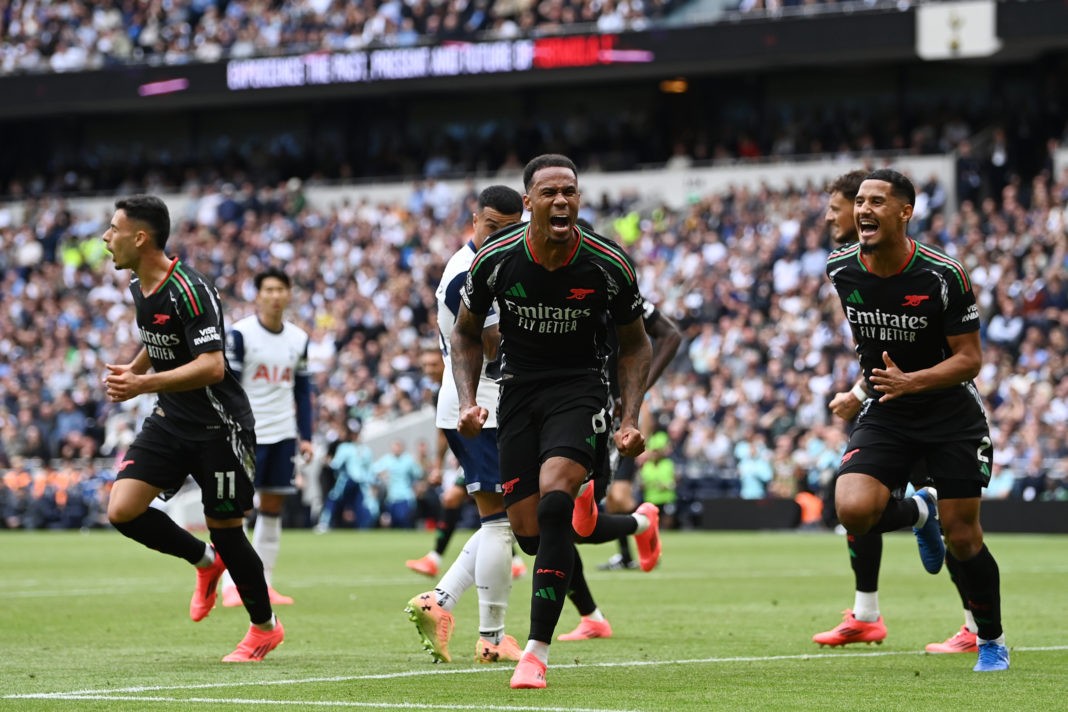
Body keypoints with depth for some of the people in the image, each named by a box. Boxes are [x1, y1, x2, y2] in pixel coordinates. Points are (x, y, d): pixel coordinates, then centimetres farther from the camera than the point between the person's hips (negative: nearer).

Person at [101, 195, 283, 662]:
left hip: (218, 426, -8)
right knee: (122, 510, -8)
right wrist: (132, 369, 9)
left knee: (225, 530, 1)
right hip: (170, 419, 8)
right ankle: (205, 560, 16)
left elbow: (211, 366, -30)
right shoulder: (138, 287, 5)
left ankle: (265, 627, 23)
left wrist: (144, 384, -36)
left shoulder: (190, 291, -23)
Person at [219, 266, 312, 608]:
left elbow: (302, 391, 14)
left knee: (273, 508, 6)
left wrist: (305, 436, 8)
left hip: (283, 435, 5)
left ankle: (263, 584, 11)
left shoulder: (298, 339, 9)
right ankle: (230, 586, -5)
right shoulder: (240, 334, -7)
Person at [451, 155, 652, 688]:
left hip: (580, 388, -3)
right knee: (528, 531, -2)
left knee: (554, 503, -25)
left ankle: (537, 651, -23)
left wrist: (630, 420, -8)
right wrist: (468, 402, -7)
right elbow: (466, 333, 7)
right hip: (518, 389, 3)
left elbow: (635, 344, 3)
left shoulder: (608, 264, -12)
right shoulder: (495, 259, -10)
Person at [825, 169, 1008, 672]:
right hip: (884, 416, 3)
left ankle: (991, 640, 22)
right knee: (853, 511, -22)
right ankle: (917, 514, 13)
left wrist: (911, 381, -30)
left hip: (952, 416, -3)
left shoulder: (943, 276, -18)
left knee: (962, 538, -2)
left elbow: (970, 358, -14)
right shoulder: (839, 269, -6)